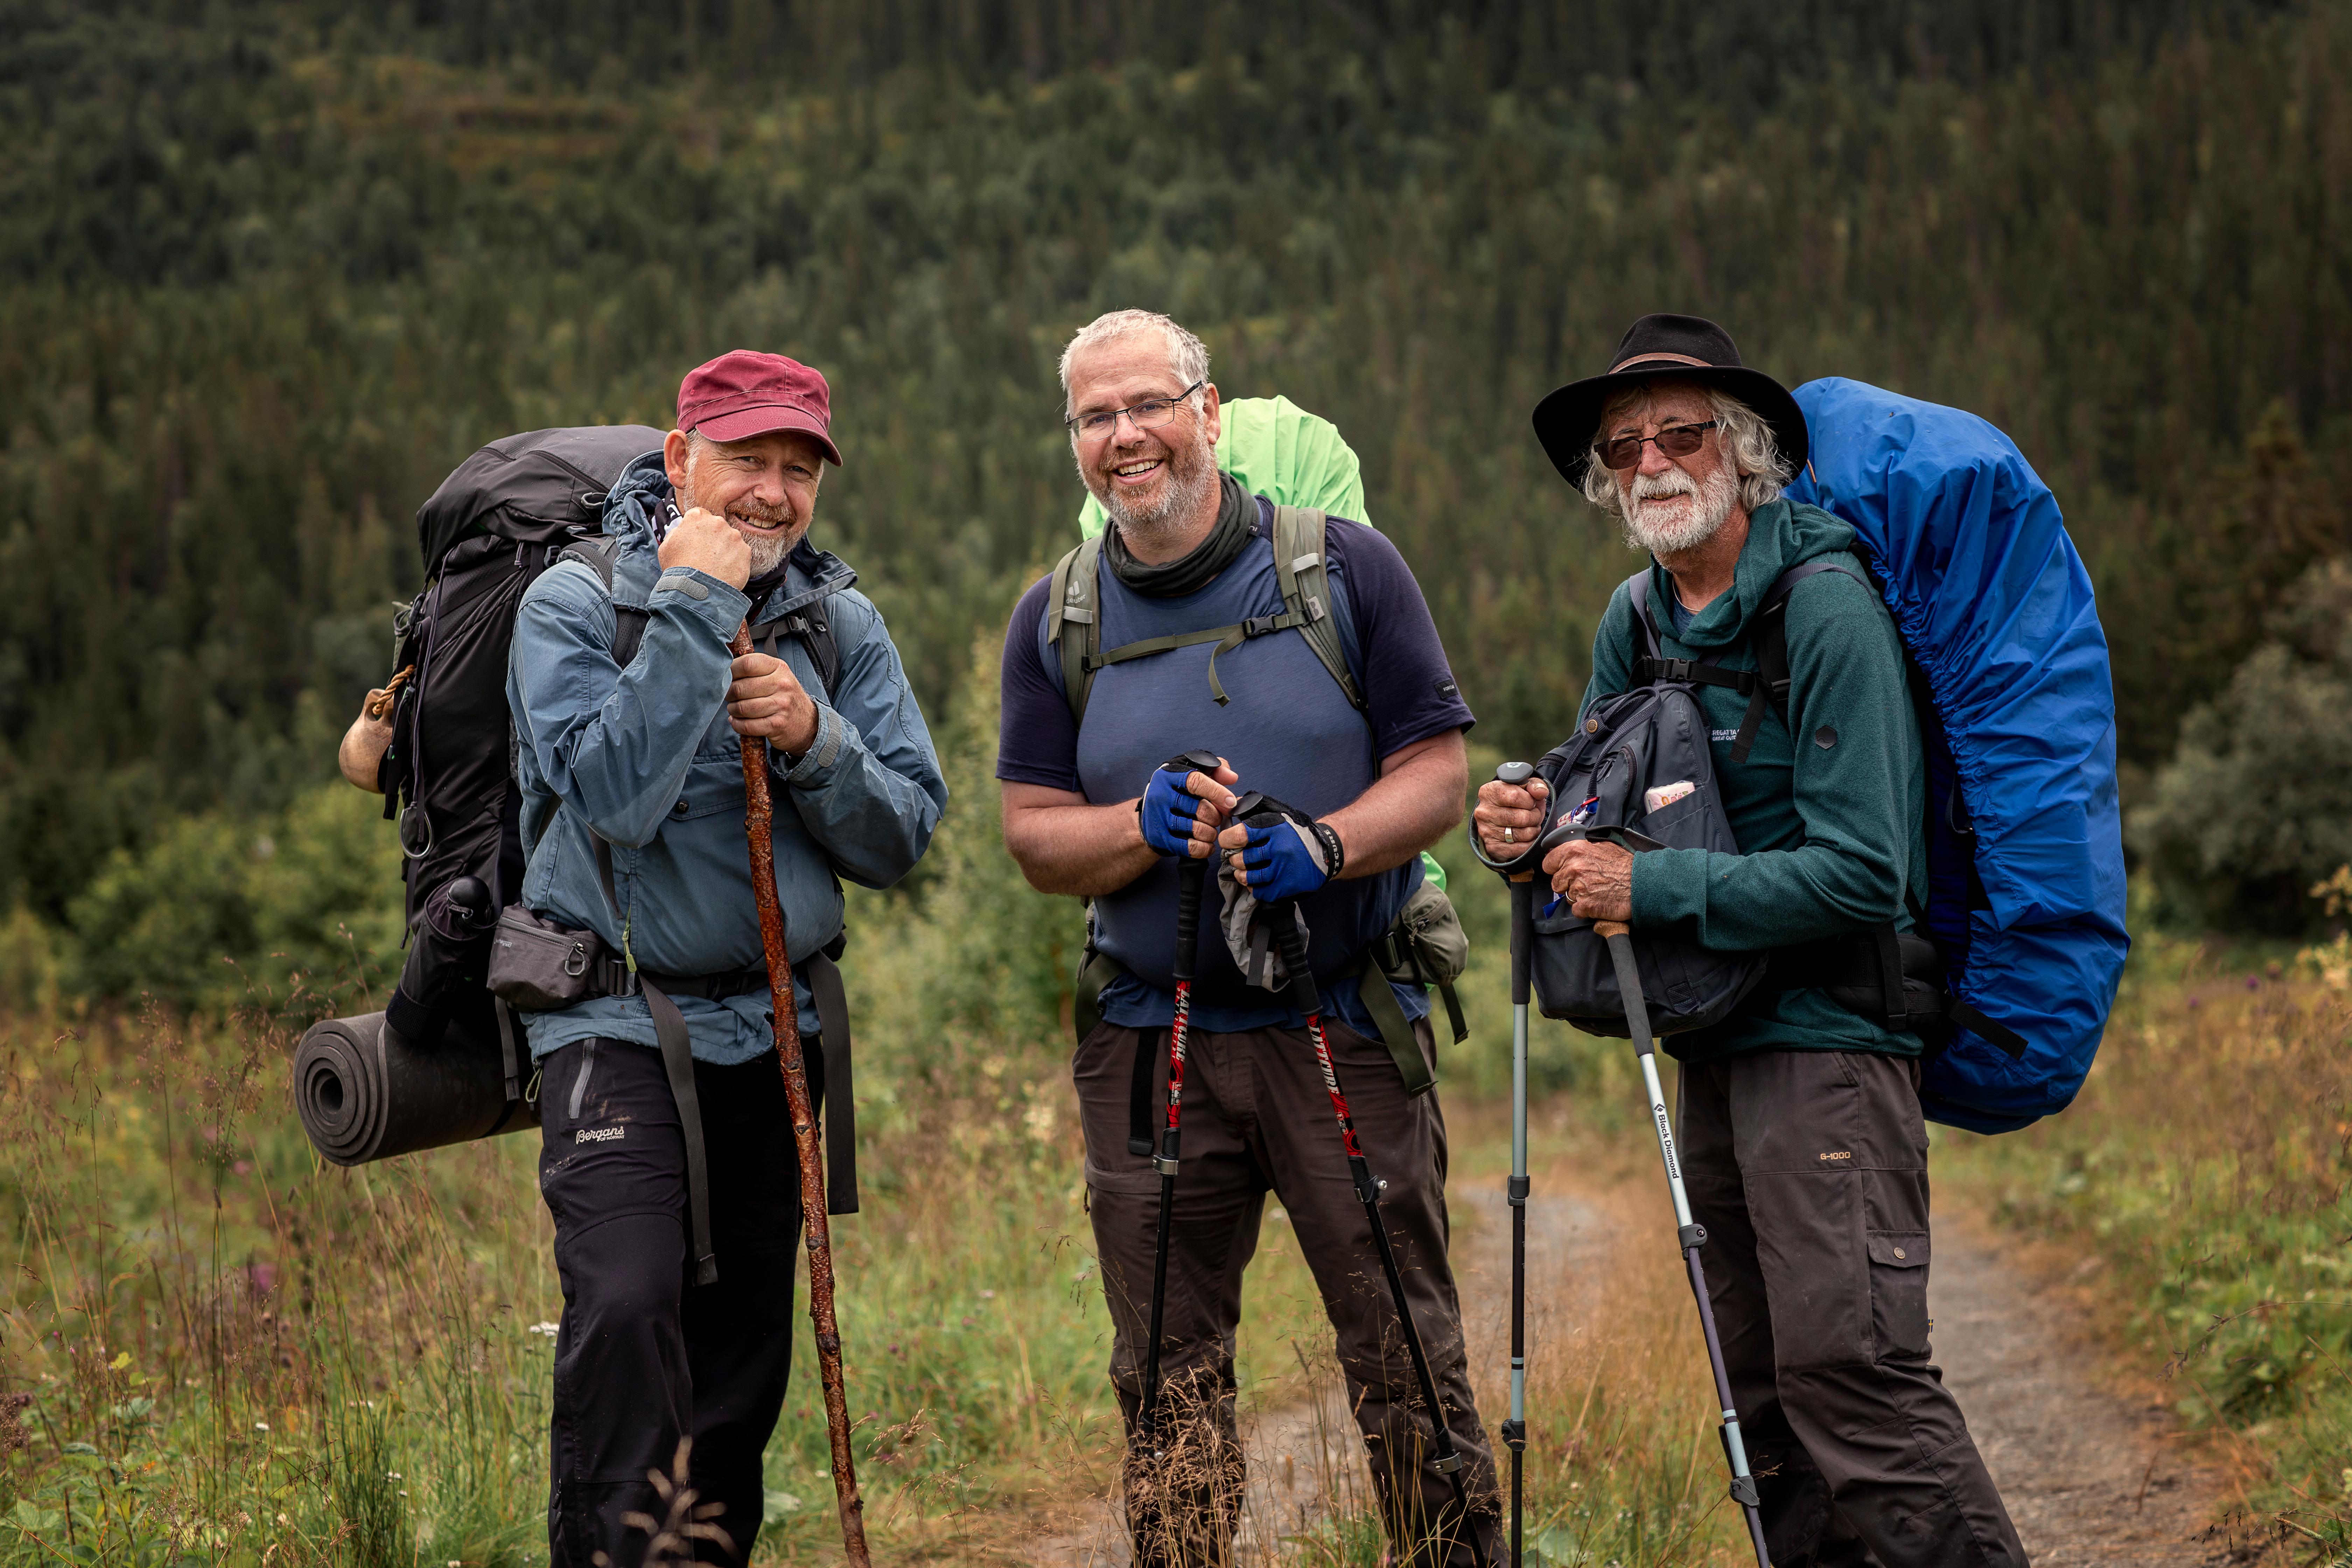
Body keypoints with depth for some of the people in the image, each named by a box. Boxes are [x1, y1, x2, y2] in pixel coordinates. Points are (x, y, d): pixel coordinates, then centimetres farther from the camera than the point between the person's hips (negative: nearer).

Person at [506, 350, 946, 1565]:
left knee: (745, 1349, 10)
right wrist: (696, 606, -20)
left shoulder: (841, 624, 6)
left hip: (777, 1033, 5)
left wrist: (811, 738, -16)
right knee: (627, 1307, -23)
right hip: (620, 1024, -5)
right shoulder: (575, 603, -6)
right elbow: (617, 795, -22)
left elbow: (904, 838, 1)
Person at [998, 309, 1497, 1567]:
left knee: (1406, 1357, 0)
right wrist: (1143, 827, -14)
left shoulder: (1346, 568, 1)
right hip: (1149, 1040, 2)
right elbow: (1032, 837, 6)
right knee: (1167, 1373, 8)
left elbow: (1439, 770, 0)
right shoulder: (1054, 623, 8)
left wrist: (1326, 846, -19)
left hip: (1345, 1027, -2)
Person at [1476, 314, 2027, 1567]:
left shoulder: (1827, 609, -13)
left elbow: (1862, 874, -18)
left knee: (1854, 1372, -16)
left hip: (1829, 1041, -8)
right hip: (1712, 1043, 8)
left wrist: (1653, 888, -19)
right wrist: (1533, 827, -3)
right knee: (1763, 1398, 11)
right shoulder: (1634, 620, 10)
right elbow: (1614, 805, 20)